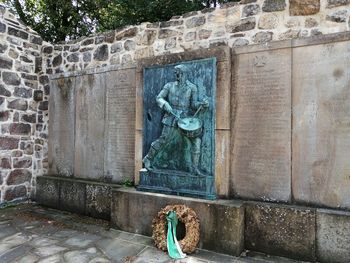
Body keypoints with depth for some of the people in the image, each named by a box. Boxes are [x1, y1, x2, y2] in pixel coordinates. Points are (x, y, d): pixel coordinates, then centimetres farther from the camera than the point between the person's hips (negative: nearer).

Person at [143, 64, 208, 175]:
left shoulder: (192, 87, 5)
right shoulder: (170, 85, 4)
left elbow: (193, 104, 4)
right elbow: (159, 98, 3)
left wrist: (202, 103, -16)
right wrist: (165, 104, -16)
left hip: (184, 118, 2)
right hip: (171, 116, -1)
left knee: (196, 140, -10)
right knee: (163, 139, -1)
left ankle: (195, 168, -1)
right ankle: (148, 159, 21)